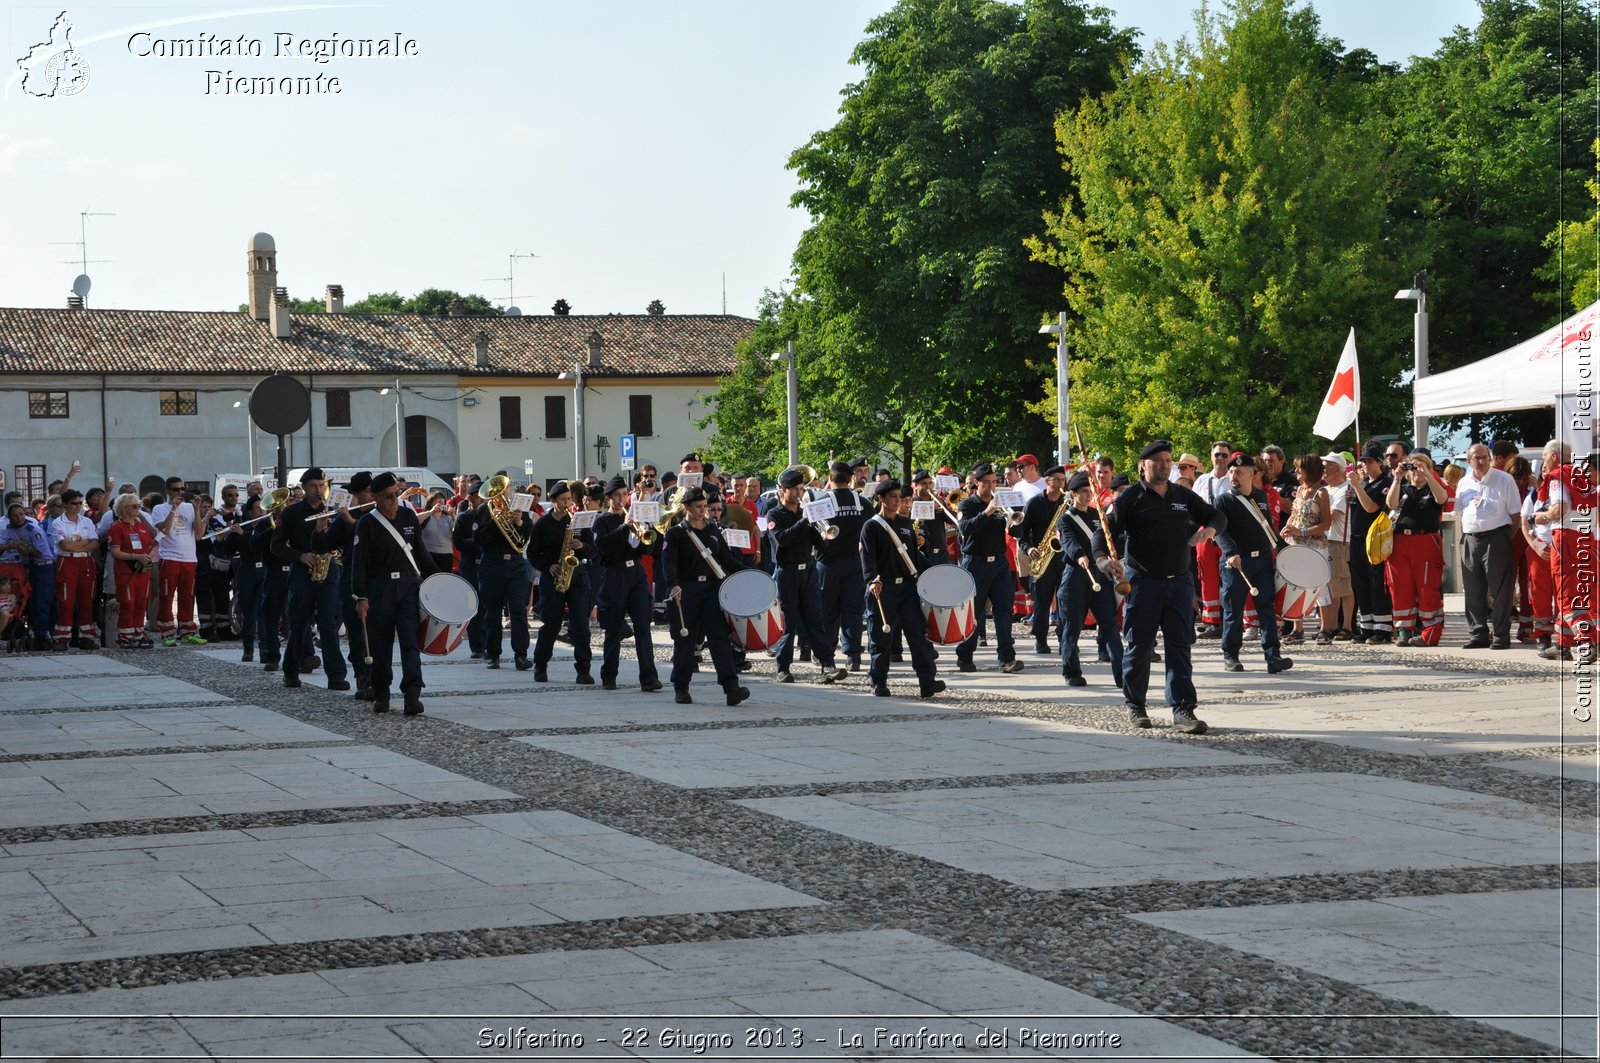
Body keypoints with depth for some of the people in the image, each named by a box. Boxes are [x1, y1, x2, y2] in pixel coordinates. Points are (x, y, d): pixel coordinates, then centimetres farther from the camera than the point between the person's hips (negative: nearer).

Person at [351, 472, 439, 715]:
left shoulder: (408, 515, 7)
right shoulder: (367, 524, -5)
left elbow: (419, 550, 18)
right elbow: (359, 562, -9)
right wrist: (361, 597, -15)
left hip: (408, 585, 2)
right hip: (380, 590, -2)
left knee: (410, 640, -8)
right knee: (381, 645, 4)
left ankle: (412, 694, -14)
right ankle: (381, 694, 18)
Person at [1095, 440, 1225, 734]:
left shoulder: (1183, 496, 12)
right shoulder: (1130, 498, -2)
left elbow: (1217, 516, 21)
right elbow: (1104, 531, -9)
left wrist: (1209, 530, -3)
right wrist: (1103, 558, -30)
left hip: (1179, 581, 4)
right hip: (1142, 583, -3)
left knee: (1179, 646, -2)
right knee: (1139, 647, 4)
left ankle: (1183, 709, -4)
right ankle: (1135, 706, 20)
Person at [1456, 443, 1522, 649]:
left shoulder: (1504, 480, -1)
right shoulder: (1463, 483, 14)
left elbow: (1516, 515, -2)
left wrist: (1506, 539, -6)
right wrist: (1465, 536, 9)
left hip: (1496, 538, -5)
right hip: (1470, 540, 5)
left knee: (1500, 591, -4)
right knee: (1473, 592, 7)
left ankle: (1500, 636, -1)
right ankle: (1478, 634, 15)